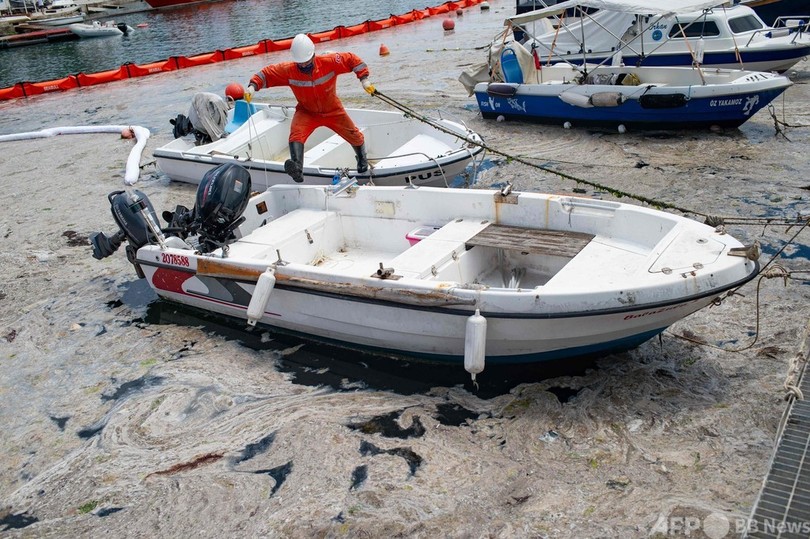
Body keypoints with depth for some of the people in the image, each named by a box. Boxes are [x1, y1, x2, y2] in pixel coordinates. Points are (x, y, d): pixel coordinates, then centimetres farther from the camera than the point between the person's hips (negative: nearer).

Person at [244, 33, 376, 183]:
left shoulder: (329, 62, -23)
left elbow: (352, 59, -14)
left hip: (333, 110, 1)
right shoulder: (288, 70, -21)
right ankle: (297, 170, -47)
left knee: (354, 135, 11)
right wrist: (252, 86, -30)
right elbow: (267, 73, -14)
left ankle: (362, 160, 44)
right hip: (306, 112, -1)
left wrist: (364, 80, -20)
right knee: (296, 134, -31)